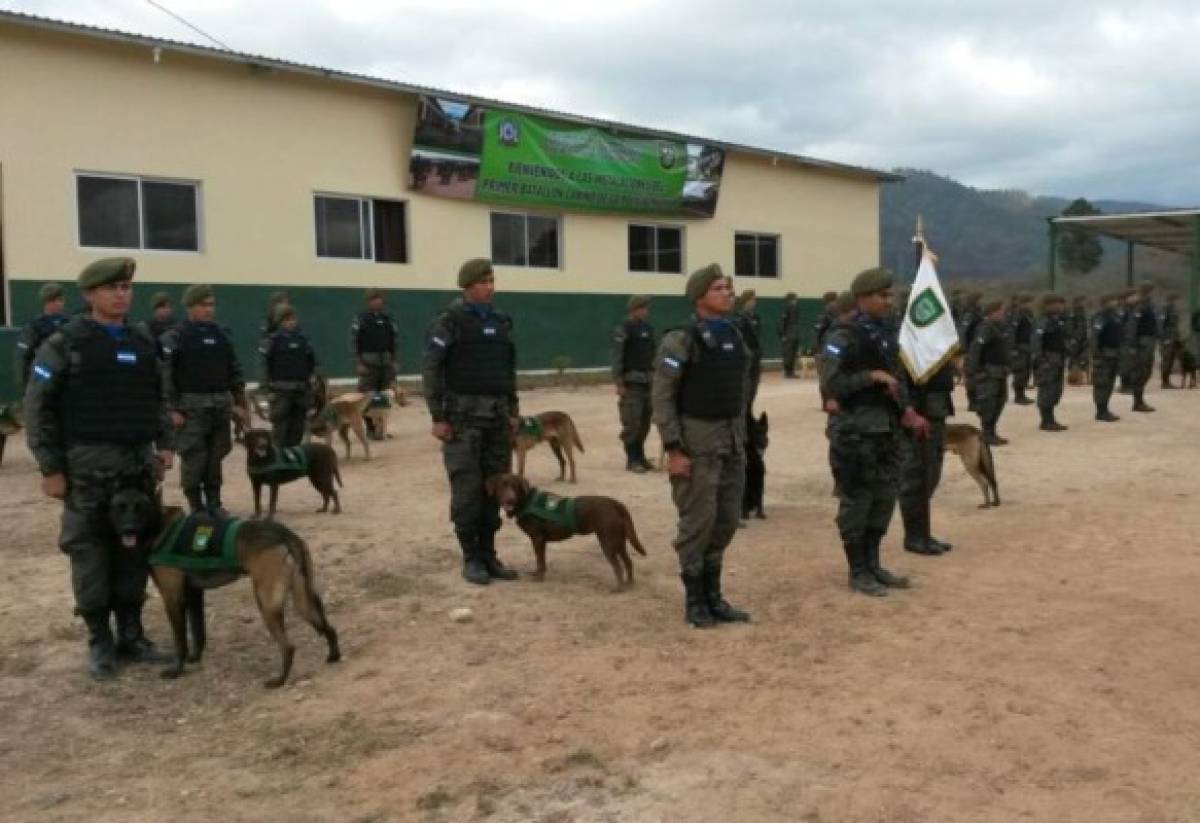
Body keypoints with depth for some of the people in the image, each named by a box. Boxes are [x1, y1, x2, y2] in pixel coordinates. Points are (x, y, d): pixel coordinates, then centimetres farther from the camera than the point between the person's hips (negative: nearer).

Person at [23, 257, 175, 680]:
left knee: (135, 549, 8)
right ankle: (99, 642, 12)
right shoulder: (64, 343, -4)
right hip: (88, 465, -4)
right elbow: (38, 407, -5)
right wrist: (50, 467, -9)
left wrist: (165, 442, 7)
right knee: (90, 553, 2)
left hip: (139, 463, 5)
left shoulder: (143, 341, 11)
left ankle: (132, 635, 18)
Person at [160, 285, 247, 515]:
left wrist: (240, 403, 11)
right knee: (193, 457, -4)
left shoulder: (221, 335, 12)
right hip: (191, 405, -5)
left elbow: (234, 370, 15)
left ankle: (214, 503, 17)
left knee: (215, 457, 9)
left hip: (220, 404, 5)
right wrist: (173, 409, -15)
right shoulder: (175, 337, -5)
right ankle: (196, 506, 6)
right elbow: (166, 374, -10)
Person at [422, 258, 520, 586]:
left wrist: (513, 410, 13)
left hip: (498, 415, 6)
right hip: (463, 415, -6)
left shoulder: (501, 321, 12)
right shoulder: (450, 321, -6)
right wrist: (438, 417, -13)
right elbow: (431, 370, -9)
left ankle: (488, 553, 17)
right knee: (467, 490, -3)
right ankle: (471, 558, 7)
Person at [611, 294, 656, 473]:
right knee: (632, 423, -7)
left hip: (648, 382, 7)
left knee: (645, 423, 9)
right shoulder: (624, 329, -8)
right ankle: (632, 461, -1)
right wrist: (619, 383, -17)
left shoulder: (648, 328, 14)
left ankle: (640, 456, 20)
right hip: (631, 382, -7)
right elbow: (617, 357, -12)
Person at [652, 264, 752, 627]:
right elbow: (661, 396, -14)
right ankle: (694, 601, 14)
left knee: (727, 520, 11)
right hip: (697, 440, -7)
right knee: (698, 522, -1)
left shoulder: (734, 334, 10)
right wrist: (673, 449, -18)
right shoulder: (682, 339, -12)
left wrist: (741, 434, 15)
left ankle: (713, 596, 24)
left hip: (732, 440, 7)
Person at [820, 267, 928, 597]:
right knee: (857, 501, 0)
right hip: (857, 431, -8)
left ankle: (873, 564, 26)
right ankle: (858, 573, 10)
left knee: (884, 497, 14)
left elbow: (896, 376, 17)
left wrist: (906, 410, 3)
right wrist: (872, 376, -20)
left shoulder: (886, 332, 13)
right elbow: (832, 383, -18)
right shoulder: (844, 336, -12)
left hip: (887, 429, 8)